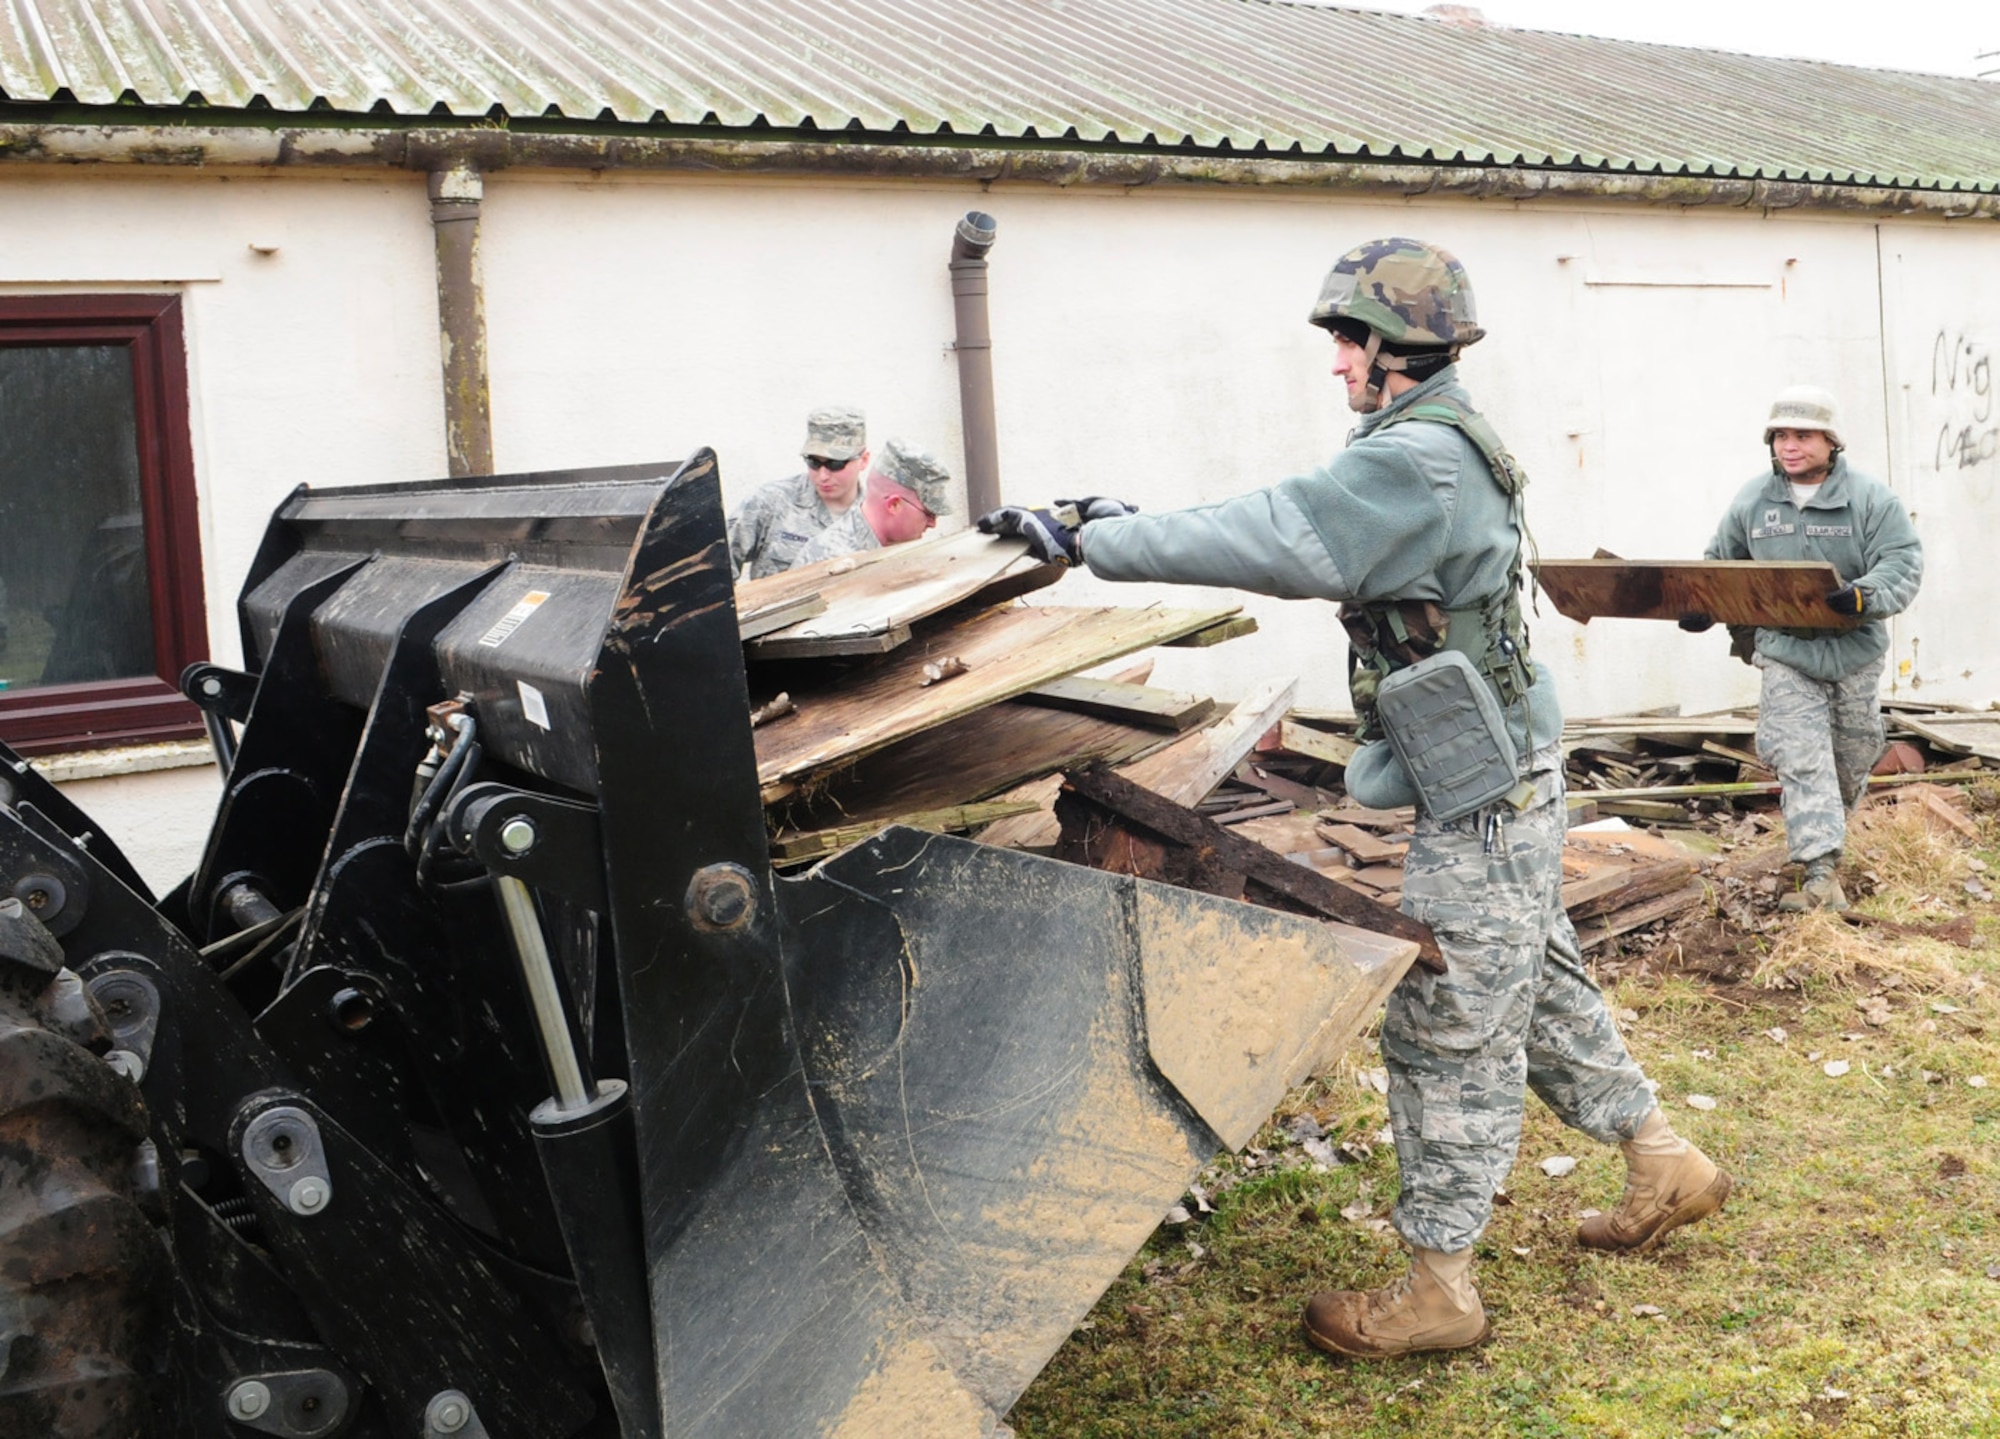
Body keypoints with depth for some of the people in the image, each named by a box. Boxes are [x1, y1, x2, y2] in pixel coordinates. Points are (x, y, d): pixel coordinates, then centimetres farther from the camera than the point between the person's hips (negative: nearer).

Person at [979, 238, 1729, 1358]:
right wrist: (1127, 527, 5)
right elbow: (1302, 537, 13)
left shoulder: (1415, 460, -23)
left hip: (1480, 794, -10)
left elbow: (1269, 540, -28)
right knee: (1542, 985, 22)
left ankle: (1438, 1286, 9)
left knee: (1450, 1032, -2)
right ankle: (1666, 1168, 36)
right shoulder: (1443, 448, 12)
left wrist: (1089, 541, -23)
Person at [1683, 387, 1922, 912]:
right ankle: (1821, 875, -15)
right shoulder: (1751, 500, 1)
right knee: (1800, 758, -11)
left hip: (1854, 652, 0)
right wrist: (1703, 607, -4)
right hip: (1785, 651, 0)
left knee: (1853, 755, 16)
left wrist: (1863, 597, -33)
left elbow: (1902, 566, -14)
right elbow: (1720, 563, 13)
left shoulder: (1871, 498, -7)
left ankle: (1823, 833, 45)